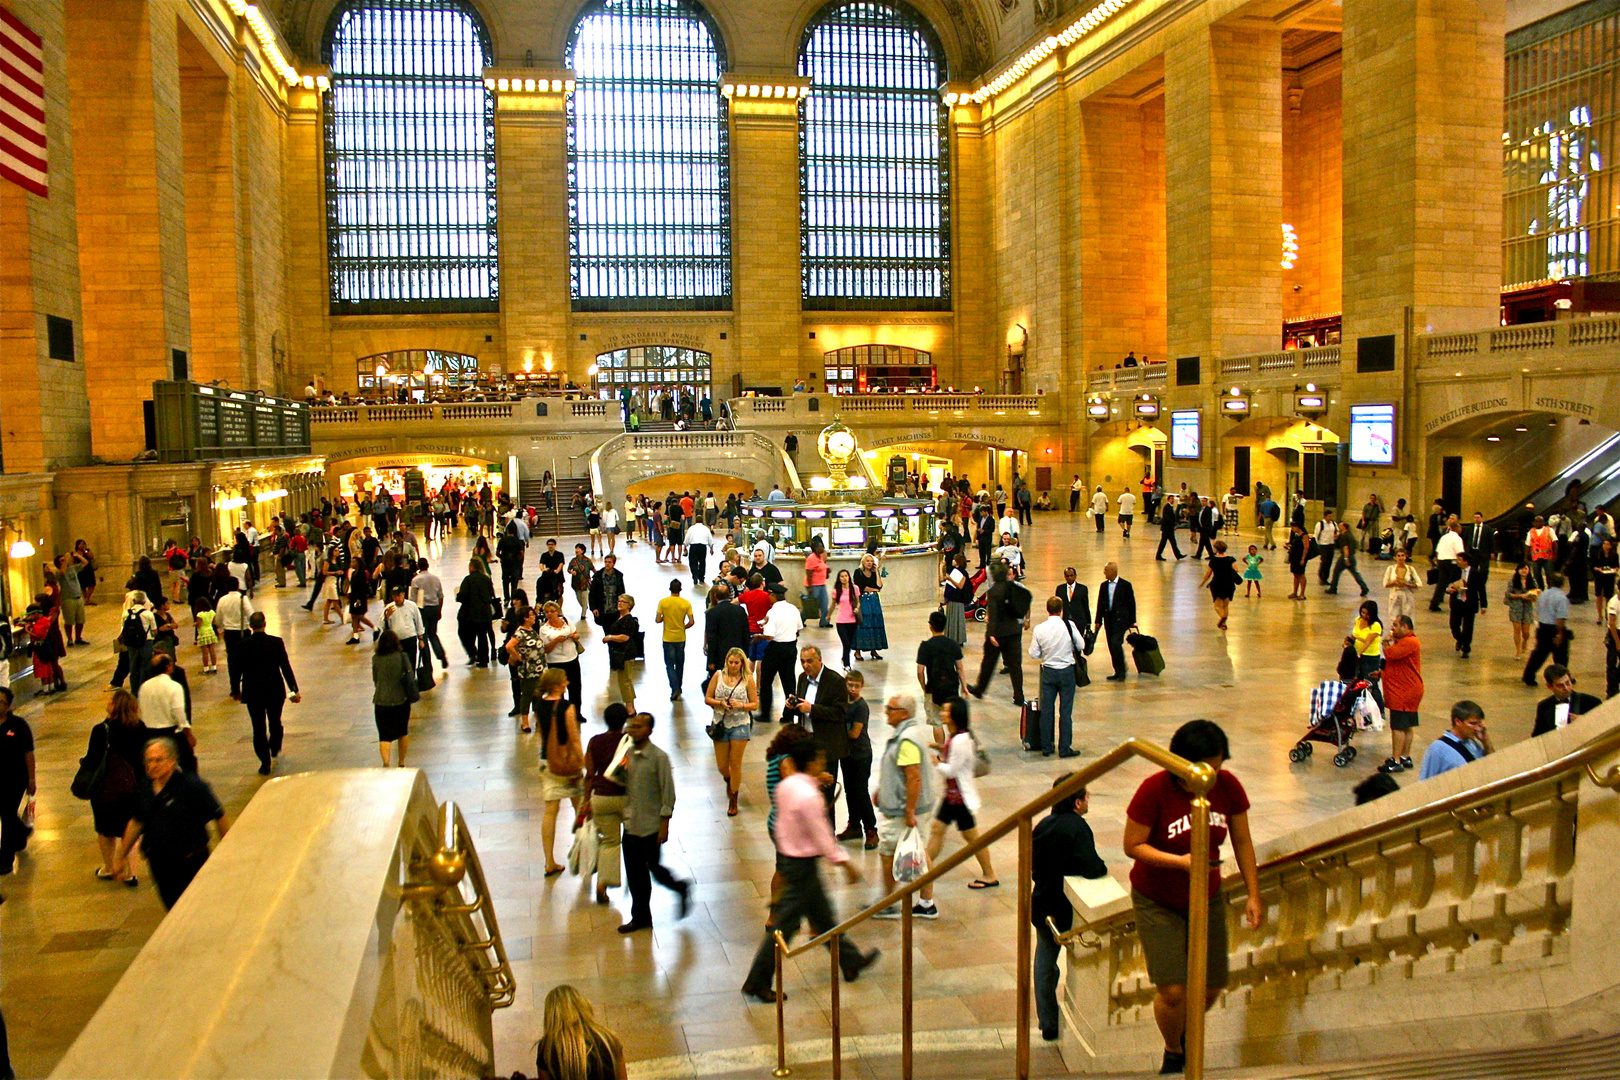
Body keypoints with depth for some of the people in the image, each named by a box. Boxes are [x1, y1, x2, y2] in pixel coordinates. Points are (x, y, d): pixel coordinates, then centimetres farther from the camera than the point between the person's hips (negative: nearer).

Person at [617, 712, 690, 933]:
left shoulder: (659, 757, -14)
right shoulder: (627, 754, 3)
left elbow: (668, 793, -13)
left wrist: (665, 825, -14)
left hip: (651, 825, -6)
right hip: (631, 824, 6)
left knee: (654, 868, 4)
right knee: (634, 873, 10)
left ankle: (681, 888, 32)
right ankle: (641, 917, 23)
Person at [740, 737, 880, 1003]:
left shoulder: (786, 786, -1)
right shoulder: (808, 796, -26)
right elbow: (822, 836, -21)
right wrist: (844, 863, -11)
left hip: (787, 857, 9)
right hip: (802, 865, -9)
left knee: (823, 915, 21)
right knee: (785, 925, 1)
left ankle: (851, 961, 36)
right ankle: (757, 981, 10)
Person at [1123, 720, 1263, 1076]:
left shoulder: (1228, 786, -12)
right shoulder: (1155, 790, -25)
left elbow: (1242, 842, 1)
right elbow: (1132, 846, -18)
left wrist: (1254, 895, 0)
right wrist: (1181, 862, -29)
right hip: (1157, 902, -4)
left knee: (1212, 986, 9)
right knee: (1172, 991, -8)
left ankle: (1186, 1033, 44)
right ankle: (1173, 1053, 24)